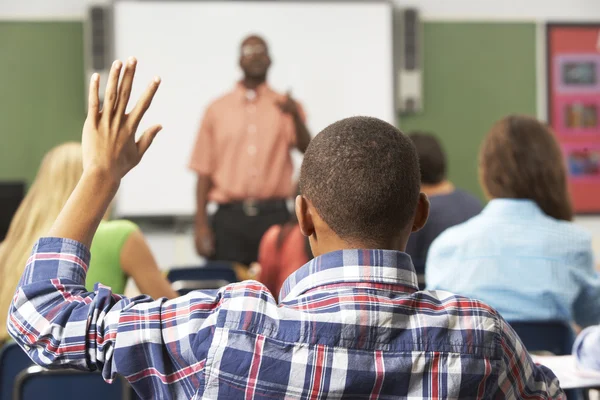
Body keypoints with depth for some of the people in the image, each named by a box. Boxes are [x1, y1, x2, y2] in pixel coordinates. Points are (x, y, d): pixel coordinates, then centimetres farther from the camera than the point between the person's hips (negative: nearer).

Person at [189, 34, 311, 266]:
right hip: (229, 218, 0)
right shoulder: (217, 110, 11)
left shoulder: (284, 106, 11)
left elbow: (307, 149, -5)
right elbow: (204, 171, 8)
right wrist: (201, 225, 0)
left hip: (274, 215, 0)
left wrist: (295, 116, -23)